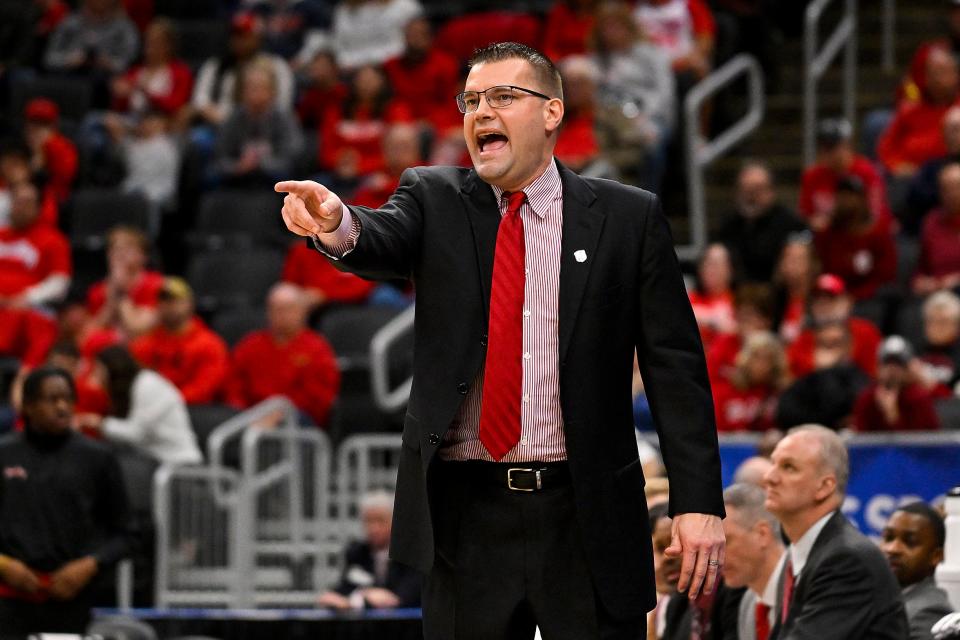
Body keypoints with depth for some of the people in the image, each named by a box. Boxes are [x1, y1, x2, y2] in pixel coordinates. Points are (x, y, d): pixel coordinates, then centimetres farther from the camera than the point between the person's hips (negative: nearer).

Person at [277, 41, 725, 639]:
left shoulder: (628, 218, 3)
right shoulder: (434, 200, 8)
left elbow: (675, 366, 1)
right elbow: (386, 240, -14)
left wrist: (699, 501, -7)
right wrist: (339, 225, -39)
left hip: (587, 521, -1)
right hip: (466, 514, 1)